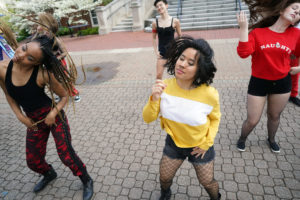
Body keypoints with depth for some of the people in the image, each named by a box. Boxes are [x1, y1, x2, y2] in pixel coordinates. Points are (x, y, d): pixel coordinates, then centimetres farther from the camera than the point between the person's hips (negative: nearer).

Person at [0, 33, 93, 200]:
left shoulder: (43, 74, -26)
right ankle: (49, 174, 52)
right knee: (33, 161, 16)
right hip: (33, 121, 5)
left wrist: (53, 113, -22)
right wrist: (20, 117, -1)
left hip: (54, 116, -5)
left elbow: (65, 95, -11)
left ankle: (87, 181, 27)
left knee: (66, 155, -2)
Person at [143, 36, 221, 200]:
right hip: (173, 143, 2)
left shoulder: (209, 94, -27)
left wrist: (207, 143, -8)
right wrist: (155, 99, -35)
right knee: (164, 178, 19)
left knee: (207, 182, 18)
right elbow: (148, 118, -18)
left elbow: (215, 118, -4)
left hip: (200, 146, -1)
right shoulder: (164, 86, -22)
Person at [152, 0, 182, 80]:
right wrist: (156, 51, 1)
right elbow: (154, 38, 8)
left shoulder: (175, 21, -6)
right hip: (162, 51, 1)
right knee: (158, 75, -2)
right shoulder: (155, 23, -2)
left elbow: (180, 37, 3)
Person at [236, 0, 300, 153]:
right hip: (258, 82, -3)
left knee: (274, 116, 20)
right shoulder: (257, 32, -10)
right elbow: (243, 53, -25)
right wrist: (243, 27, -25)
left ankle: (271, 139, 50)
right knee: (252, 120, 2)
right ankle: (242, 139, 34)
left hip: (282, 83, 3)